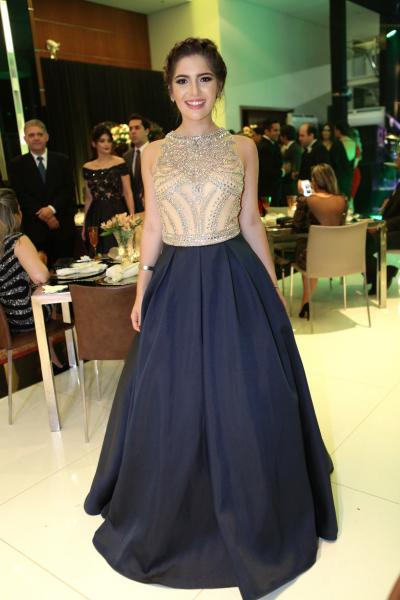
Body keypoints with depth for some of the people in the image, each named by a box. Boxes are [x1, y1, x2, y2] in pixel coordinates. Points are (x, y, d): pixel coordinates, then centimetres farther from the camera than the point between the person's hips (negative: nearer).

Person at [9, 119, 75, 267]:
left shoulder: (62, 160, 10)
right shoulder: (17, 164, 7)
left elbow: (69, 190, 2)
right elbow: (19, 195, -1)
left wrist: (52, 208, -13)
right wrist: (43, 214, -10)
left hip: (62, 225, 1)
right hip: (34, 227, -1)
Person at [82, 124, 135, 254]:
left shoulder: (120, 163, 0)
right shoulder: (87, 168, 9)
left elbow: (128, 193, -2)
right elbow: (88, 198, 15)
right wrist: (84, 224, 15)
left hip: (117, 213, -3)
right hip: (96, 218, 3)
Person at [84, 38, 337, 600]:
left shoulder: (243, 147, 4)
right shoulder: (154, 152, 5)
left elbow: (251, 222, 7)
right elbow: (153, 227, 7)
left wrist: (273, 286, 6)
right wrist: (141, 292, 2)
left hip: (235, 281, 0)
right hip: (176, 285, 1)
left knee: (247, 402, 7)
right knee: (174, 403, 10)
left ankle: (252, 518, 34)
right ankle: (175, 516, 37)